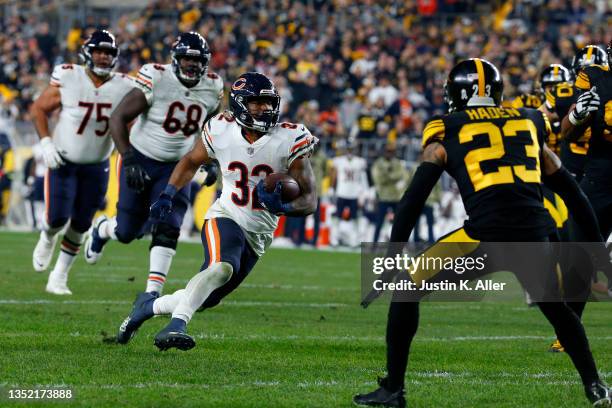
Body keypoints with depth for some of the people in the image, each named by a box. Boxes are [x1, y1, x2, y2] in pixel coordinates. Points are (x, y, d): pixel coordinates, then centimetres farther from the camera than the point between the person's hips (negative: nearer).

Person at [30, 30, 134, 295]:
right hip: (63, 161, -2)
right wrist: (46, 142, -15)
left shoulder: (123, 88, -7)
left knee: (80, 225, 5)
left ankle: (59, 277, 21)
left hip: (96, 166, 3)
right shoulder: (68, 78, -14)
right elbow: (39, 109, -4)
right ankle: (47, 238, 28)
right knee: (58, 218, -10)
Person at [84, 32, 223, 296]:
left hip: (176, 166, 3)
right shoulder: (156, 80, -21)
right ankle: (102, 229, 42)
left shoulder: (212, 89, -5)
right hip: (140, 161, -3)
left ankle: (152, 293, -9)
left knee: (167, 231, -12)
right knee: (127, 232, 6)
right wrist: (128, 160, -25)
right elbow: (118, 118, -18)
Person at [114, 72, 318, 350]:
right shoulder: (221, 131, -9)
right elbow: (191, 161, 14)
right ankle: (176, 327, -37)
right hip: (225, 218, -2)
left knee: (204, 299, 5)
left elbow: (309, 201, -13)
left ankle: (149, 306, 29)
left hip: (258, 234, 2)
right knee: (222, 267, -35)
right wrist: (167, 195, 3)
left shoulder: (290, 141, -13)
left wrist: (283, 207, -34)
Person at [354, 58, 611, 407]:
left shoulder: (447, 133, 14)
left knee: (408, 286, 14)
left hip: (487, 236, -4)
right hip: (536, 238, 4)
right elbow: (572, 192, 28)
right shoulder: (528, 124, 24)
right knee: (556, 307, 32)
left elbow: (414, 200, 9)